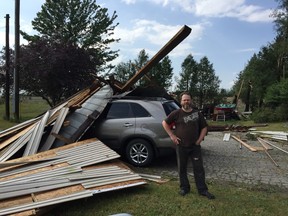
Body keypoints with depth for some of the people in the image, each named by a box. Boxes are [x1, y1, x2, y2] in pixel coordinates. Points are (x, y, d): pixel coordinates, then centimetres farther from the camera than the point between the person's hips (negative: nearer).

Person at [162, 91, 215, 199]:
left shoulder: (197, 114, 4)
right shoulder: (177, 113, -3)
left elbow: (204, 127, 12)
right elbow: (165, 123, 1)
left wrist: (199, 140, 1)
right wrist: (172, 135, -5)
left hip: (195, 146, 1)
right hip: (181, 146, -1)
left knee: (199, 168, 5)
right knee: (182, 168, 10)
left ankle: (202, 189, 17)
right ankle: (184, 188, 26)